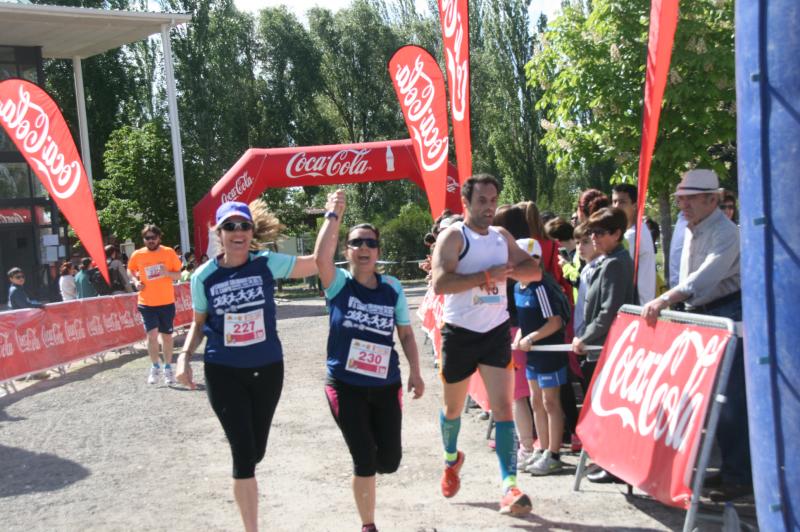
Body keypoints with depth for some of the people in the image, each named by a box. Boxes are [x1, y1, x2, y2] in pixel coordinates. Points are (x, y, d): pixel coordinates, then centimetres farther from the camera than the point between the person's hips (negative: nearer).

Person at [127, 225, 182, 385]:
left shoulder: (168, 253, -5)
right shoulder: (137, 255, -3)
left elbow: (178, 275, 1)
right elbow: (130, 270, 17)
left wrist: (168, 273, -20)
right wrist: (135, 280, -2)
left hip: (167, 302, 0)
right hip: (147, 303, 0)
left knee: (167, 335, 9)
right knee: (152, 334, -10)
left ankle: (168, 368, 25)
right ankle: (155, 367, 10)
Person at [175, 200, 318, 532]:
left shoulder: (267, 263, -7)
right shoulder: (204, 276, -6)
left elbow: (319, 262, -9)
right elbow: (199, 323, 7)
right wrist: (185, 356, -8)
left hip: (267, 369, 1)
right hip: (224, 373, -1)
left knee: (256, 451, 14)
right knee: (244, 454, -6)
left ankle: (243, 485, 51)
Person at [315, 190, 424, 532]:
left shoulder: (392, 288, 1)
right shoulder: (339, 284, -6)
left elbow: (406, 333, 8)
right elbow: (321, 258, -28)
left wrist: (415, 372, 0)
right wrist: (333, 215, -23)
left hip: (386, 386, 3)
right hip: (345, 386, -3)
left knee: (389, 460, 5)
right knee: (364, 462, -1)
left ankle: (365, 471, 43)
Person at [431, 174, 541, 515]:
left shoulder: (502, 237, 7)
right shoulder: (453, 236, -11)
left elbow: (534, 271, 6)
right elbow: (440, 283, -24)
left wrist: (508, 270, -14)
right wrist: (486, 274, -26)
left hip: (496, 332, 3)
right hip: (460, 333, -3)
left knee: (503, 407, -8)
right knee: (453, 407, 15)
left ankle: (509, 486, -10)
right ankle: (452, 459, 45)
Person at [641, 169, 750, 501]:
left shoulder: (725, 233, -16)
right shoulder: (691, 230, 13)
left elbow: (706, 276, -30)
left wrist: (666, 299, -38)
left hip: (728, 317, -9)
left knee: (731, 398, -9)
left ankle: (739, 477, -2)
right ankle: (729, 469, 21)